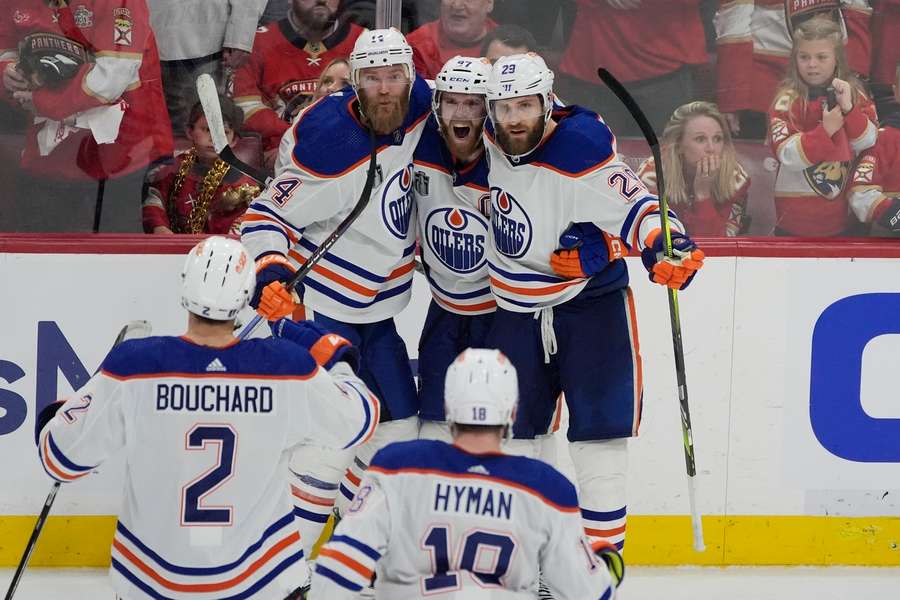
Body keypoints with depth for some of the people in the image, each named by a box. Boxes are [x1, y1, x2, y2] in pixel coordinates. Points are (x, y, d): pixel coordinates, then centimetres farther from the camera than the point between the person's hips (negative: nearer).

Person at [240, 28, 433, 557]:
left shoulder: (419, 105, -8)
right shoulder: (330, 141, -26)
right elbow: (269, 215, -20)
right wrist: (269, 277, -35)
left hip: (376, 309, 8)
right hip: (321, 307, -8)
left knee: (400, 429, 13)